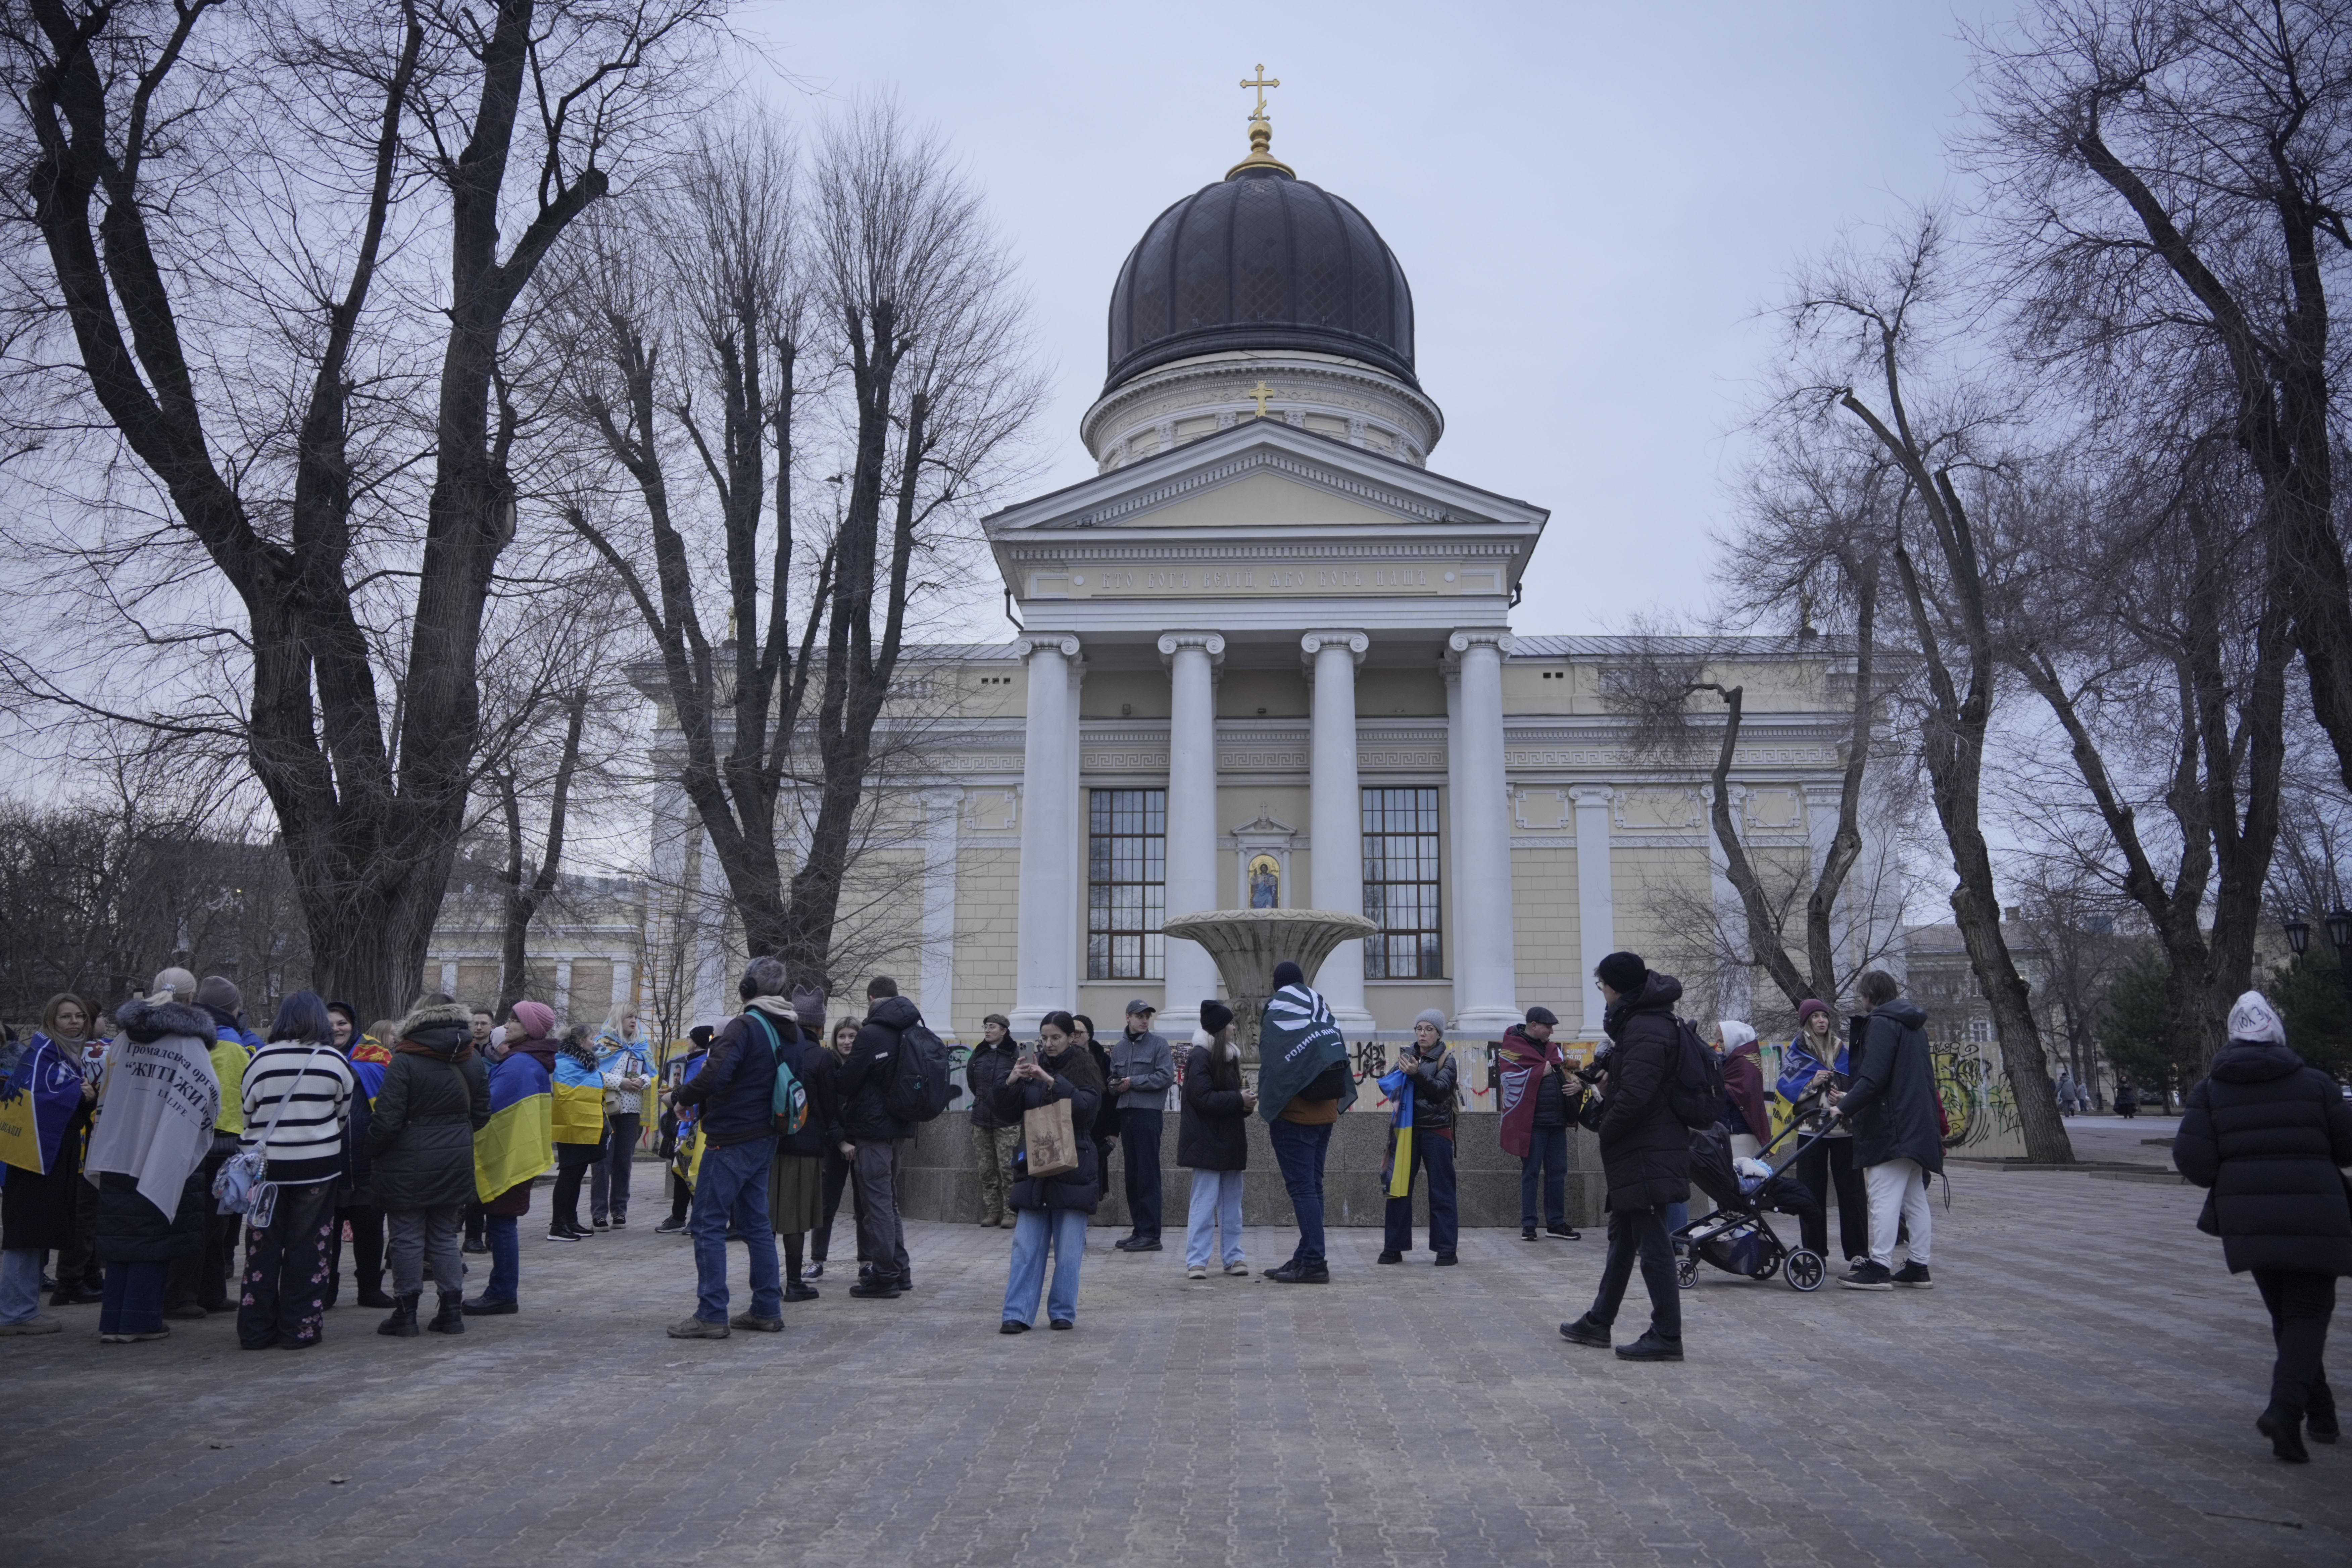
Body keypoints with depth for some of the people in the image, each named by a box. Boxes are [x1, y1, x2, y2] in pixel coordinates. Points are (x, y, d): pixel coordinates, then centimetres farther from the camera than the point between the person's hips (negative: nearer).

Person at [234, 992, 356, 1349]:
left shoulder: (261, 1059, -3)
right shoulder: (334, 1061, -4)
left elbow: (248, 1112, 3)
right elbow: (344, 1115, 5)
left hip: (266, 1165, 1)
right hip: (318, 1166, -1)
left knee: (263, 1248, 9)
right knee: (307, 1249, 5)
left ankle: (256, 1329, 13)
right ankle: (300, 1327, 7)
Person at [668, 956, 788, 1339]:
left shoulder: (744, 1027, -17)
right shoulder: (790, 1030, 10)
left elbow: (715, 1076, -28)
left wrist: (682, 1095, -8)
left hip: (731, 1139, -9)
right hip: (765, 1138, 9)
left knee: (709, 1224, -2)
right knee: (755, 1223, 15)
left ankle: (711, 1315, -2)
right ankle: (767, 1310, 17)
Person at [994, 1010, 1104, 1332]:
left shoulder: (1084, 1070, -1)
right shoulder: (1033, 1070, 8)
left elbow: (1086, 1106, -19)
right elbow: (1008, 1114, 4)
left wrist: (1051, 1081, -28)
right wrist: (1011, 1083, -14)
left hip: (1073, 1172, -3)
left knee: (1068, 1250, 2)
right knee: (1026, 1247, 1)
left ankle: (1063, 1313, 14)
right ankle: (1018, 1314, 3)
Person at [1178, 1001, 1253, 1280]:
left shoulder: (1228, 1056, 15)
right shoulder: (1200, 1057, -13)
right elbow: (1202, 1098, -20)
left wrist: (1245, 1101, 0)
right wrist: (1239, 1100, -18)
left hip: (1229, 1141, 9)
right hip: (1208, 1143, -9)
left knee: (1232, 1200, 11)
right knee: (1204, 1201, -6)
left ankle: (1232, 1256, 18)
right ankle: (1196, 1261, -1)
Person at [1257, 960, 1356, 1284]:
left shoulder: (1276, 1010, -7)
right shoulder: (1323, 1009, 13)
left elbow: (1271, 1064, -13)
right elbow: (1341, 1055, 11)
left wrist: (1268, 1110, -8)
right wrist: (1336, 1105, 14)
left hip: (1293, 1115, -7)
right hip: (1325, 1114, 7)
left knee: (1302, 1188, -7)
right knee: (1312, 1187, 12)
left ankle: (1314, 1262, -11)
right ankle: (1307, 1257, 16)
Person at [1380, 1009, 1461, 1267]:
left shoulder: (1446, 1060, 0)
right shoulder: (1407, 1054, 11)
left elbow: (1442, 1089, -15)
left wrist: (1417, 1073, -27)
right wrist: (1400, 1074, -12)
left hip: (1436, 1131, -3)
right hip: (1406, 1129, 3)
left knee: (1441, 1191, -1)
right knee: (1398, 1188, 3)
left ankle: (1446, 1249, 5)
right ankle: (1394, 1248, 9)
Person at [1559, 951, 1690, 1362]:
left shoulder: (1644, 1030, -19)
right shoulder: (1641, 1022, 15)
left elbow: (1634, 1096, -27)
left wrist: (1604, 1128, -11)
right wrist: (1608, 1085, 6)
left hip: (1647, 1154, -11)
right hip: (1639, 1153, 11)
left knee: (1652, 1244, -5)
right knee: (1623, 1237, 18)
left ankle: (1666, 1336, 1)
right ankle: (1598, 1322, 28)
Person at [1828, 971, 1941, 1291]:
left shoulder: (1882, 1023, -11)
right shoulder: (1913, 1025, 20)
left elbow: (1874, 1078, -21)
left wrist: (1845, 1107, -13)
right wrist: (1851, 1097, 24)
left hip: (1890, 1128, -10)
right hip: (1917, 1127, 10)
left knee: (1885, 1197, -9)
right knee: (1915, 1199, 12)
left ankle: (1879, 1268, -10)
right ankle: (1918, 1268, 16)